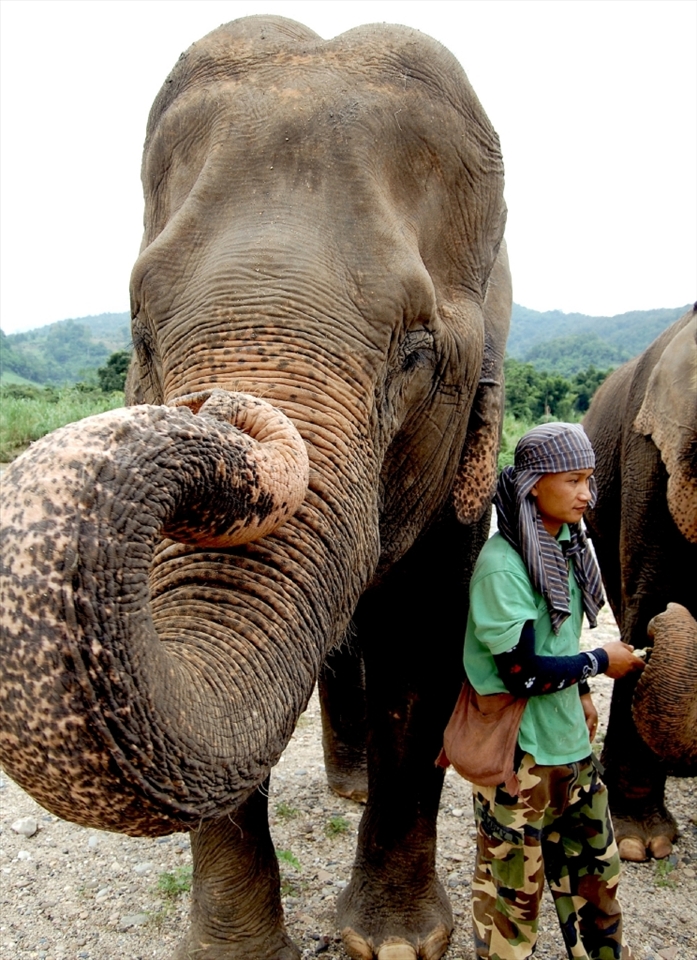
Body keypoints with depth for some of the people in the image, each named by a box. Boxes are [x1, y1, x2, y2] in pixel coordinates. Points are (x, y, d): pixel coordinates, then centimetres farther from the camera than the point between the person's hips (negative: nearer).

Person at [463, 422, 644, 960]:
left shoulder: (567, 546, 3)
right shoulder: (501, 563, -23)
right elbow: (521, 672, -24)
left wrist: (580, 695, 12)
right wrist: (601, 662, -12)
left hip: (570, 739, 8)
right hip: (518, 750, -8)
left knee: (595, 865, 21)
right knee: (514, 881, 9)